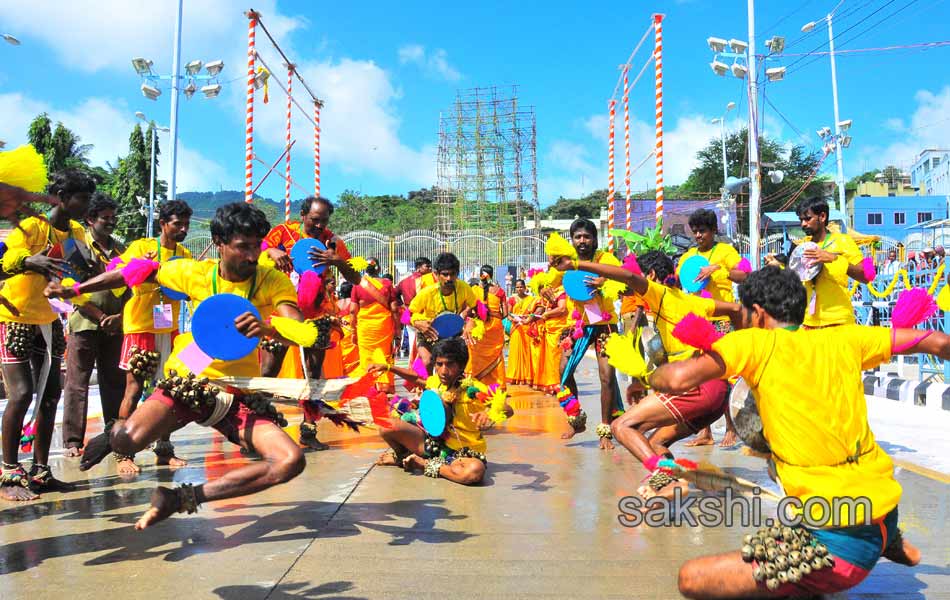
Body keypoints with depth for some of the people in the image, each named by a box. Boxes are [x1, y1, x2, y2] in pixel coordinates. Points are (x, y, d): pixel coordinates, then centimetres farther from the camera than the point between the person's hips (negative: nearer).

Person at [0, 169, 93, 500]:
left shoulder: (77, 233, 4)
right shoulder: (30, 227, -15)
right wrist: (28, 261, -45)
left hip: (48, 321, 7)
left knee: (50, 394, 5)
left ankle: (40, 471, 13)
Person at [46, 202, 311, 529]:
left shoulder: (273, 281, -10)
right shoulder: (195, 272, -5)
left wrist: (267, 328, -46)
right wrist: (73, 289, 16)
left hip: (239, 392, 0)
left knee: (291, 460, -22)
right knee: (126, 441, -27)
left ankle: (185, 497, -9)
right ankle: (111, 436, 15)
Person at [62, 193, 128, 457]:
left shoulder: (120, 249, 13)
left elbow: (128, 287, 12)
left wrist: (120, 316, -3)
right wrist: (99, 316, -12)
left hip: (115, 326, 5)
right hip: (84, 324, -5)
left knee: (114, 382, 8)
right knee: (77, 383, -1)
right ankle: (72, 440, 3)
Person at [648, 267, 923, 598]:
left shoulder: (752, 342, -7)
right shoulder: (842, 338, 7)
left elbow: (678, 379, -21)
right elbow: (937, 342, 15)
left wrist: (649, 377, 1)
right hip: (885, 516, 7)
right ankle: (892, 544, 35)